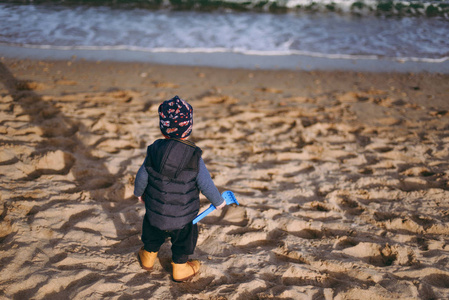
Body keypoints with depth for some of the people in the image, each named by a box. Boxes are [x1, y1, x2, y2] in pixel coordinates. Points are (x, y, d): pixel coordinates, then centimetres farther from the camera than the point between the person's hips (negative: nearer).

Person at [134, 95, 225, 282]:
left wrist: (139, 192, 18)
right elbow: (206, 185, -15)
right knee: (182, 243, 21)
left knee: (152, 237, 29)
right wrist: (219, 201, 2)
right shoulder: (194, 156, -21)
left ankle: (148, 258, 51)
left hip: (155, 212, 3)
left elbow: (142, 177, -3)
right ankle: (180, 269, 38)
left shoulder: (153, 150, -14)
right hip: (182, 217, -3)